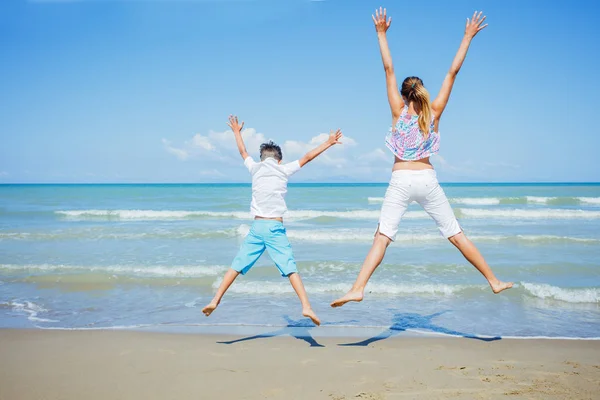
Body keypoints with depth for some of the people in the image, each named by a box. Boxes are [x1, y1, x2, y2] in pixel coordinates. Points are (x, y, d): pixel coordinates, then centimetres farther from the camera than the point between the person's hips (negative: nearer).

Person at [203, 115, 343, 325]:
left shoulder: (255, 168, 12)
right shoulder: (283, 170, 6)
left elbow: (243, 152, 30)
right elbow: (307, 157, 13)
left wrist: (237, 132, 47)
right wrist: (328, 143, 23)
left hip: (257, 226, 2)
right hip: (275, 227, -2)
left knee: (237, 266, 8)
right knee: (290, 268, -6)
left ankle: (215, 301, 7)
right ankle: (306, 306, -14)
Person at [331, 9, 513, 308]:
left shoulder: (398, 111, 3)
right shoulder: (434, 112, 4)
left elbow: (388, 69, 3)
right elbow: (453, 72, 6)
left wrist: (381, 33, 8)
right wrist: (468, 37, 12)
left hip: (400, 180, -1)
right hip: (427, 180, 1)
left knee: (382, 237, -6)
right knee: (456, 235, 10)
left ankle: (357, 289, -19)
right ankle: (494, 281, 18)